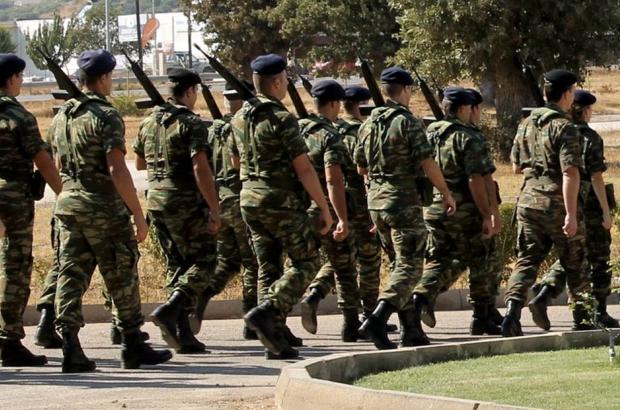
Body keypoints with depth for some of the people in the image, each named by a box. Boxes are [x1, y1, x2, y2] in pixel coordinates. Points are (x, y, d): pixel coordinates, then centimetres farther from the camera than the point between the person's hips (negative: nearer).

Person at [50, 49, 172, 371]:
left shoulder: (61, 117, 10)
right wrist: (138, 215, -15)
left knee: (71, 275, 3)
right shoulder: (106, 116, -13)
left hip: (67, 203, 6)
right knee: (122, 278, 5)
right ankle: (134, 348, 12)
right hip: (104, 207, -6)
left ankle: (70, 348, -6)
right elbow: (117, 170, -19)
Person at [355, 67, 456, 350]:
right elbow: (428, 164, -15)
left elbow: (361, 167, 17)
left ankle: (409, 329, 15)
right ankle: (377, 320, -24)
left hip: (376, 200, 7)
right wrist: (446, 193, -4)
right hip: (404, 201, -7)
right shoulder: (407, 122, -12)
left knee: (398, 263, 16)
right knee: (409, 266, -6)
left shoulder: (368, 124, 9)